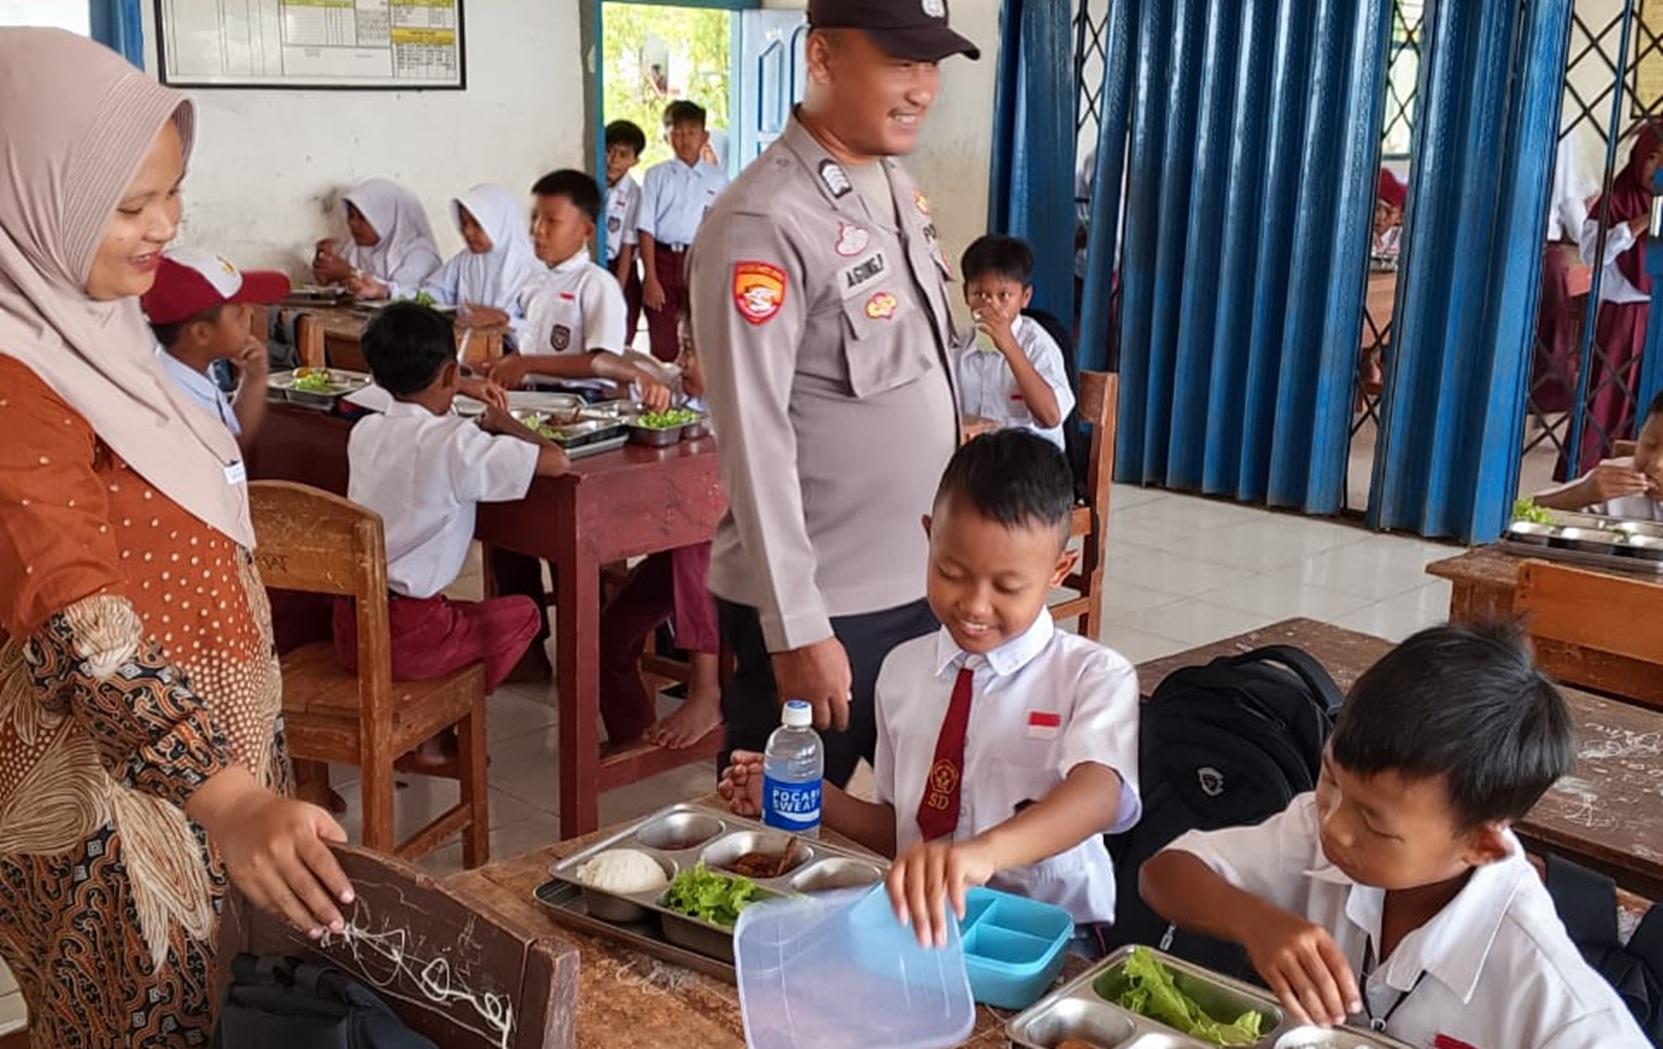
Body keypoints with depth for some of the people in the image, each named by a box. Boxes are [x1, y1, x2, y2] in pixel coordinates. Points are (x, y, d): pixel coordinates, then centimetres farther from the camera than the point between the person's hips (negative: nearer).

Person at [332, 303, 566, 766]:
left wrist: (481, 428, 16)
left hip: (349, 629, 7)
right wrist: (504, 423, 1)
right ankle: (434, 731, 12)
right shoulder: (457, 444, -16)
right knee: (522, 612, 17)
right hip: (407, 639, -7)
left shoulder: (365, 431, 5)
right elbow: (556, 461, -17)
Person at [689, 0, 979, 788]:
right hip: (822, 605, -8)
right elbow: (755, 442, -20)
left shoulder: (899, 188, 7)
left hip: (920, 584, 8)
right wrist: (797, 629, -20)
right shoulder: (763, 225, -19)